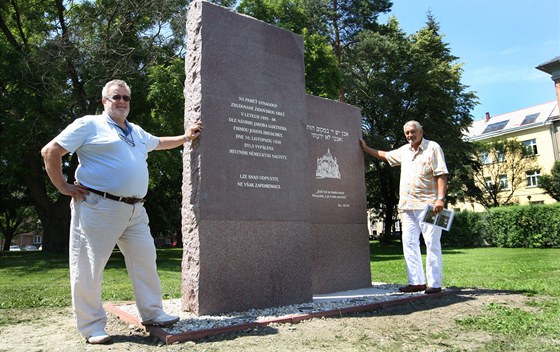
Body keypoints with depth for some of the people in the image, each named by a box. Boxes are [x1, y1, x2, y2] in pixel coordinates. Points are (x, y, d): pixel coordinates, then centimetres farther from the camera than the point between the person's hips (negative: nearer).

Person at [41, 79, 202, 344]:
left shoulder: (136, 132, 21)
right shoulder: (89, 124, 0)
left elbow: (159, 143, 41)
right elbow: (50, 151, -2)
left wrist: (186, 137, 36)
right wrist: (63, 187, -5)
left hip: (135, 210, 7)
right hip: (98, 207, -6)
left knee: (145, 260, 8)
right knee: (89, 268, 0)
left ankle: (152, 313, 21)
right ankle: (92, 326, 14)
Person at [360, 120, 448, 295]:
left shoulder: (433, 148, -1)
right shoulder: (404, 150, 19)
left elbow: (441, 175, -9)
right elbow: (385, 155, 35)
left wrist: (441, 198, -18)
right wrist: (366, 148, 32)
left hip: (428, 204, -7)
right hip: (408, 205, 7)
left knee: (432, 243, -4)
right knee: (409, 243, 4)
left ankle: (434, 284, 1)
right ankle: (417, 282, 10)